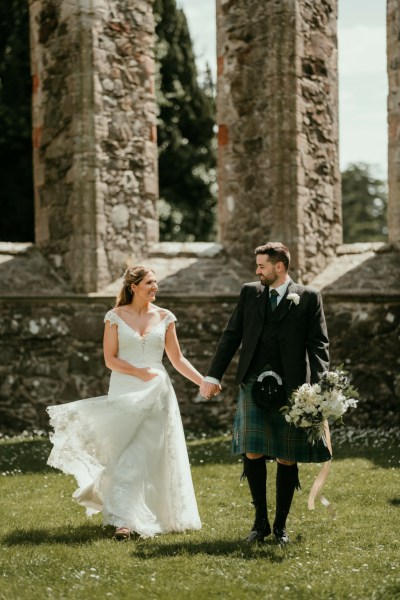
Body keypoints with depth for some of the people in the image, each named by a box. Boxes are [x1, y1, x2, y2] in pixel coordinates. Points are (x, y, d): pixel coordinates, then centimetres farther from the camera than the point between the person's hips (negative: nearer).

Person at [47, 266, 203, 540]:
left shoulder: (165, 317, 6)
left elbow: (177, 358, 11)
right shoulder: (116, 317, 0)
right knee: (126, 457, -6)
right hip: (125, 393, -2)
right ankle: (124, 520, -8)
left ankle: (155, 514, 18)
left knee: (154, 455, 4)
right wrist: (138, 371, -16)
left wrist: (204, 381, 4)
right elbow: (110, 359, -2)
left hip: (157, 394, 2)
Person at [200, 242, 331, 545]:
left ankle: (281, 524, 17)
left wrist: (318, 385, -15)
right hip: (253, 384, 2)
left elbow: (318, 344, -2)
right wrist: (213, 376, 6)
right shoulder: (250, 292, 11)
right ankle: (261, 521, 12)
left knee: (287, 459, 4)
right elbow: (231, 336, 12)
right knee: (253, 454, -3)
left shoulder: (308, 298, 3)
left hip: (291, 387, -2)